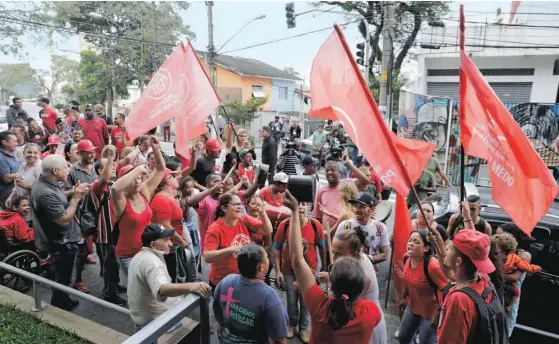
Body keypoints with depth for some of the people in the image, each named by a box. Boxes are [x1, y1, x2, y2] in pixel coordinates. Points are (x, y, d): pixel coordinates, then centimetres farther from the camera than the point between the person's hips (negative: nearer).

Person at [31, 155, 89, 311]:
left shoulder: (43, 182, -3)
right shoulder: (46, 193, -33)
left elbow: (58, 198, 14)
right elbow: (64, 219, -29)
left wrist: (73, 192, -4)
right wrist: (76, 197, -21)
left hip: (59, 239, 10)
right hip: (61, 242, -10)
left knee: (61, 274, 27)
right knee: (63, 277, 11)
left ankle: (61, 300, 45)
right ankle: (59, 306, 30)